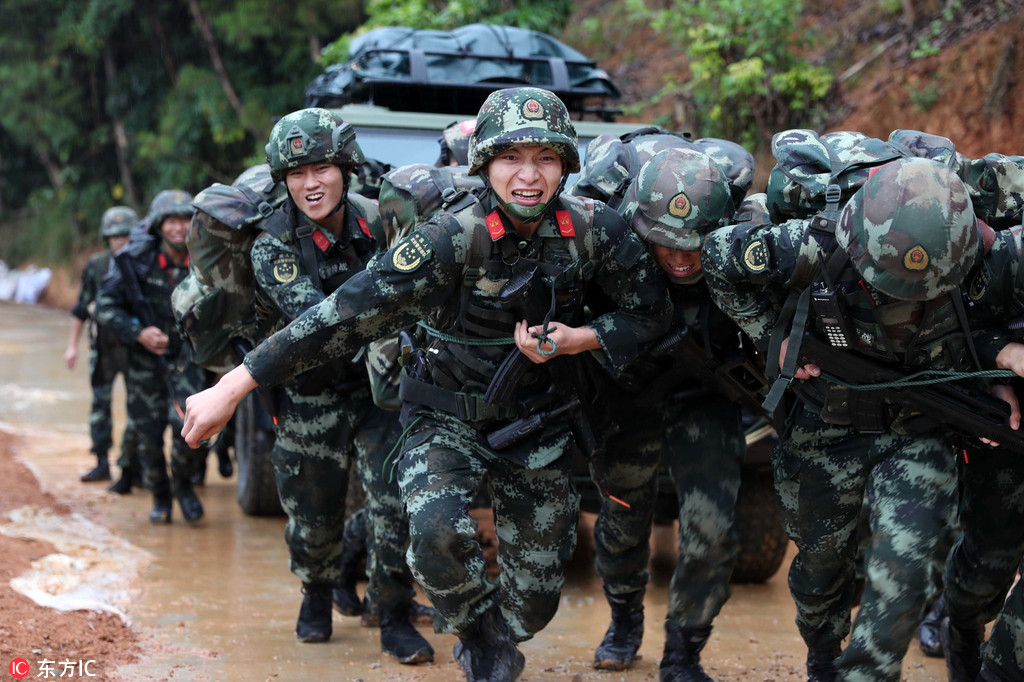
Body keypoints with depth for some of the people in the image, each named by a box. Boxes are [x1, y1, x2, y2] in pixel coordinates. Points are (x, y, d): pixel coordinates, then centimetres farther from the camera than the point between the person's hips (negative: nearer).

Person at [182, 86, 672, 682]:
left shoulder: (595, 229, -14)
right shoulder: (456, 237, -24)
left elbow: (651, 313, 0)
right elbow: (347, 314, -28)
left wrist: (580, 339, -20)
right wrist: (233, 387, -30)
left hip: (539, 426, 3)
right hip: (449, 420, -3)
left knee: (535, 601, 8)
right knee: (438, 531, -32)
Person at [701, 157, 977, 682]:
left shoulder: (968, 252, -25)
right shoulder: (816, 249, -29)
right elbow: (718, 255, -13)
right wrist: (772, 337, -13)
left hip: (918, 436, 0)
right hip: (828, 431, 0)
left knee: (900, 569, -15)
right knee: (821, 562, 17)